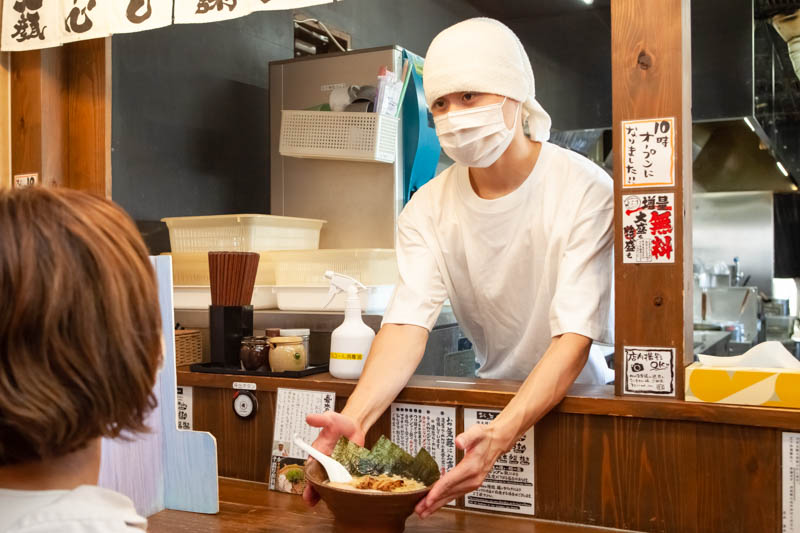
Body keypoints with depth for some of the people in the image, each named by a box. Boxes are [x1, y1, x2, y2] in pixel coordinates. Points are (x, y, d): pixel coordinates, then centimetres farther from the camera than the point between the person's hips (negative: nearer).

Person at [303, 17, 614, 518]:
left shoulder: (586, 192, -19)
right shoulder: (428, 209, -6)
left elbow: (575, 336, -26)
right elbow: (408, 322, -17)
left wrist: (500, 435, -41)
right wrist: (356, 415, -35)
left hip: (573, 395, -3)